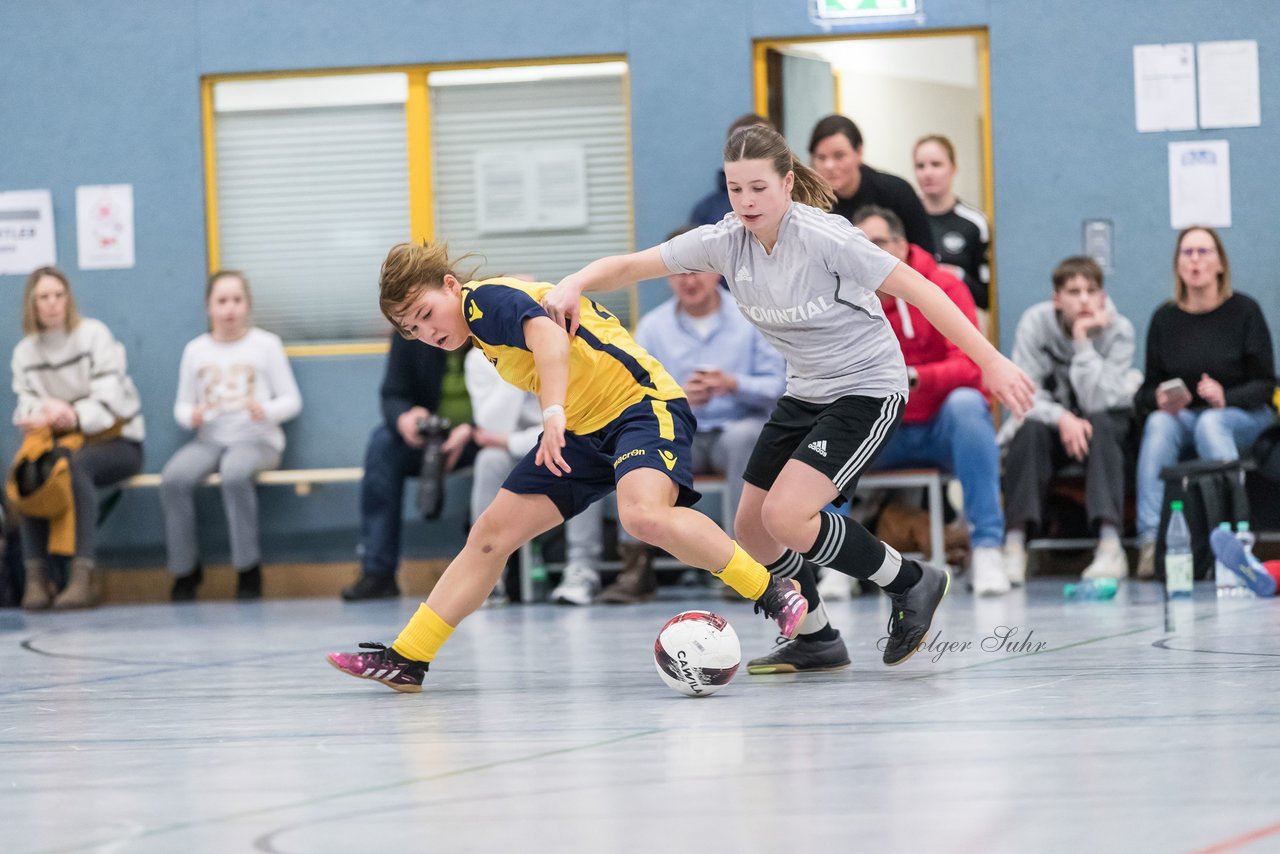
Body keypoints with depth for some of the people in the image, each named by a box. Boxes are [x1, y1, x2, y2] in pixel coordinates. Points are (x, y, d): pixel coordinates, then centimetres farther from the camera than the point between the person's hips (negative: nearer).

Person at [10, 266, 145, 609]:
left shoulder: (94, 334, -6)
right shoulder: (24, 351, 6)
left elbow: (110, 399, -14)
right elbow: (26, 407, -2)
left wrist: (75, 418, -34)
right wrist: (46, 411, -28)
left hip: (117, 440, -4)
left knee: (77, 465, -37)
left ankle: (83, 573, -43)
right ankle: (36, 574, -32)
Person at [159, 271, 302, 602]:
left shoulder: (266, 345, 5)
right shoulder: (195, 350, 12)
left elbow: (292, 400, 2)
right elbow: (181, 405, 13)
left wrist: (267, 411, -19)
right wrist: (191, 415, -12)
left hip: (256, 439, -3)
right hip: (210, 439, 3)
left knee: (235, 472, -38)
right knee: (174, 477, -28)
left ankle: (248, 569, -25)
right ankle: (185, 570, -15)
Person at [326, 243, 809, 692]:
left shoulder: (487, 299, -15)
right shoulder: (481, 330, 13)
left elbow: (549, 335, -34)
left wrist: (554, 414, -47)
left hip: (642, 402, -10)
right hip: (583, 431, 10)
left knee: (643, 514, -36)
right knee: (491, 533, 4)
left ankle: (775, 594, -23)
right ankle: (406, 660, 7)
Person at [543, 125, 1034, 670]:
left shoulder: (824, 237, -24)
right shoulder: (726, 241, -7)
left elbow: (918, 290, -21)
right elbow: (630, 267, -5)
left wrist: (991, 363, -22)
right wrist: (573, 285, -26)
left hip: (866, 390, -7)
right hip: (804, 394, 7)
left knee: (786, 516, -21)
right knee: (752, 529, 9)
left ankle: (911, 582, -2)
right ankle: (815, 638, 30)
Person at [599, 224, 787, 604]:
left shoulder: (751, 318, 3)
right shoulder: (652, 327, 7)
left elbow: (777, 385, -5)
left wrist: (734, 385, -24)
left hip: (736, 427, -1)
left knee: (745, 434, -37)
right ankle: (636, 564, -27)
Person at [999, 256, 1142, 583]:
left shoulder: (1118, 330, -15)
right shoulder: (1035, 322, -13)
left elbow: (1096, 403, -26)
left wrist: (1083, 340, -29)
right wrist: (1061, 418, -36)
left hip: (1108, 431, -1)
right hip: (1049, 415, 1)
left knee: (1097, 423, -34)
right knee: (1030, 430, -32)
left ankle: (1110, 545, -47)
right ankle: (1015, 545, -37)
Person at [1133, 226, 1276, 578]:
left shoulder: (1243, 311, -3)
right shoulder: (1164, 319, 4)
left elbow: (1265, 385, -4)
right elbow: (1149, 388, 8)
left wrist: (1226, 398, -24)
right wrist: (1160, 398, -16)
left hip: (1244, 417, -2)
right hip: (1183, 417, 2)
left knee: (1210, 423, -36)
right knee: (1158, 423, -31)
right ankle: (1151, 541, -42)